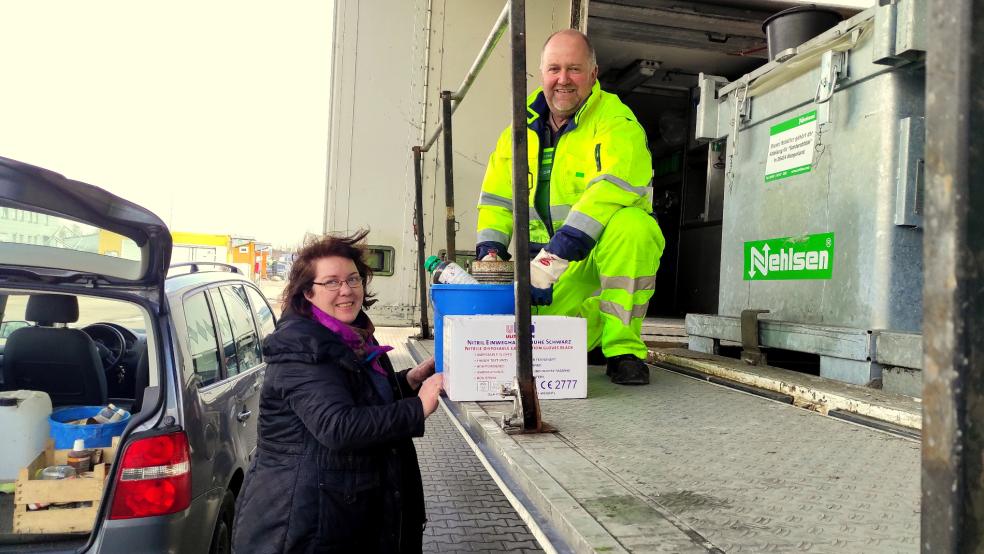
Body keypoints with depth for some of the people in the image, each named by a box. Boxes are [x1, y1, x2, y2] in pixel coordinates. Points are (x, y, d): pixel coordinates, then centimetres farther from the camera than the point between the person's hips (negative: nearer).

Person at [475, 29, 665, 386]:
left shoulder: (615, 121, -10)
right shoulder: (521, 129, 7)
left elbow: (614, 189, -28)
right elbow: (495, 200, 11)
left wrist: (555, 256, -35)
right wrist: (490, 252, -8)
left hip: (609, 251, -4)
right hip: (549, 259, 5)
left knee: (631, 225, -37)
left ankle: (623, 347, -21)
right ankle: (589, 318, 21)